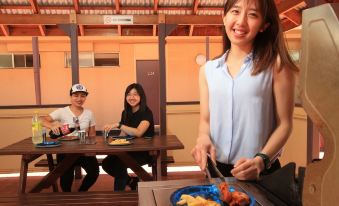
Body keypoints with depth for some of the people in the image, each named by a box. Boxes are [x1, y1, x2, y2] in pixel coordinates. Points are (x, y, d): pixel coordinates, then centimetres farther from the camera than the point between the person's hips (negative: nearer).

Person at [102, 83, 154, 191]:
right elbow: (123, 135, 10)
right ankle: (131, 181, 8)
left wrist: (117, 125, -35)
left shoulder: (146, 113, -14)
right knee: (107, 163, -14)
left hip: (144, 151, -6)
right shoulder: (125, 113, 7)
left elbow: (138, 133, -29)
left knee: (119, 163, -27)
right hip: (129, 150, 7)